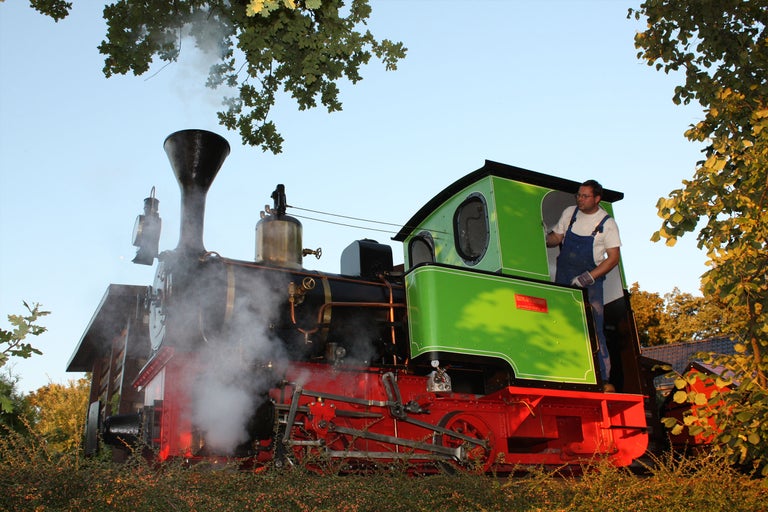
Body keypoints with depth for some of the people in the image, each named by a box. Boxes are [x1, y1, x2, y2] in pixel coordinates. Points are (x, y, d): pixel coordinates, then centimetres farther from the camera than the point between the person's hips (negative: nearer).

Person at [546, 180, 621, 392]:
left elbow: (613, 257, -8)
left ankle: (604, 379, -4)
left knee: (594, 330, -9)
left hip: (590, 280, -4)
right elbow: (556, 238, 14)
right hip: (563, 277, 4)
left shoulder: (607, 223, -5)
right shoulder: (569, 213, 6)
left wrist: (588, 277, -18)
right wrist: (544, 236, -9)